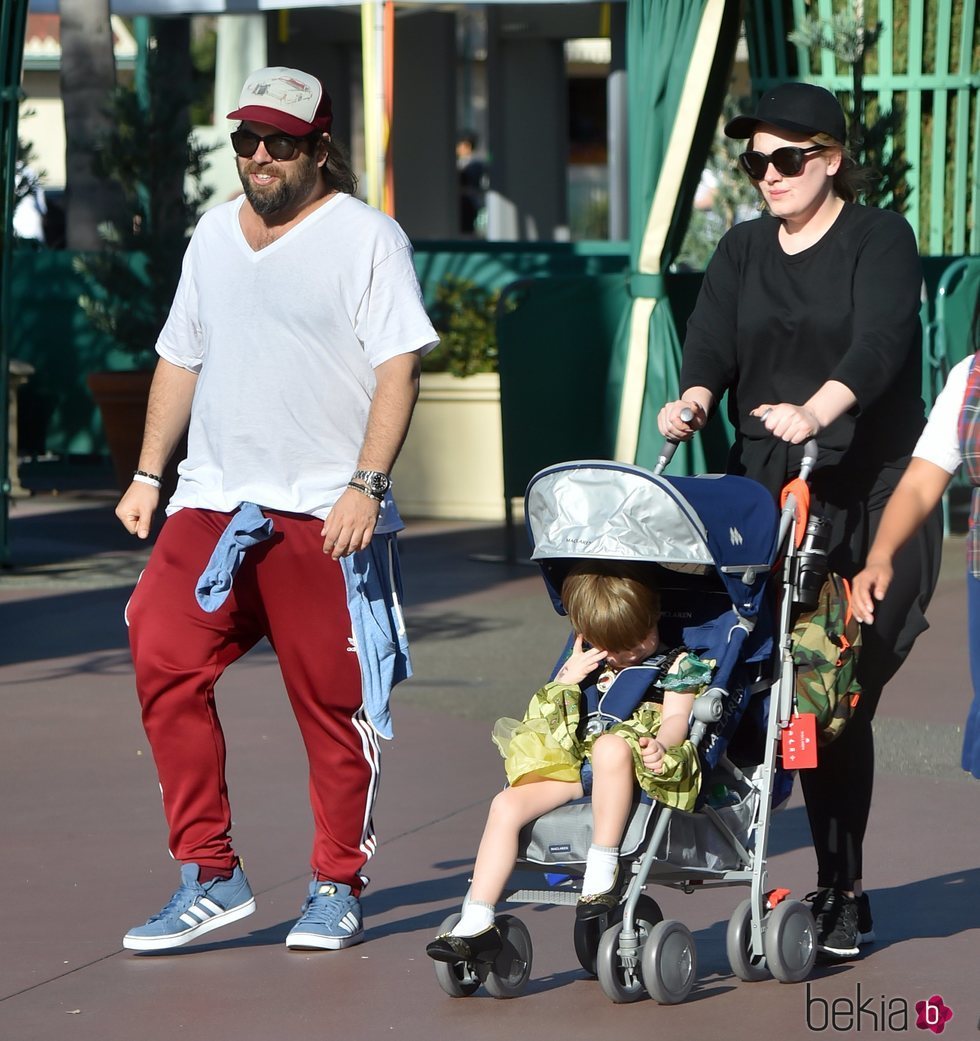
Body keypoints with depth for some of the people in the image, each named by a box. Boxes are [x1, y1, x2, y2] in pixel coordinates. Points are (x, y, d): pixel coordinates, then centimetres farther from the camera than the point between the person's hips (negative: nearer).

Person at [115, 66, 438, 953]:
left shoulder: (365, 237, -2)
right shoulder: (214, 234, 17)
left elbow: (398, 369, -9)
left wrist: (365, 485, -18)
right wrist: (149, 473, 17)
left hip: (324, 517, -5)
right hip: (212, 505, 5)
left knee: (332, 701, -1)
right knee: (163, 663, -9)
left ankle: (338, 886, 13)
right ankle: (209, 875, -1)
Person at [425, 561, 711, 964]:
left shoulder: (677, 663, 8)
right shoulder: (589, 661, 24)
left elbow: (677, 718, -7)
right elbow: (550, 713, 26)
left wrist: (659, 743, -30)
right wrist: (566, 679, 7)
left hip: (635, 769, -5)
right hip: (571, 766, 5)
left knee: (611, 745, -41)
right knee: (506, 804, -17)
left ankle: (603, 871, -36)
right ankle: (476, 922, -22)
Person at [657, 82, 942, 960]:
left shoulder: (880, 239, -1)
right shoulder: (743, 252, 15)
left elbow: (876, 345, -18)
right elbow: (711, 345, 2)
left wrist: (814, 411, -36)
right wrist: (694, 400, -21)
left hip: (871, 494, -4)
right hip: (767, 494, 4)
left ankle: (842, 893, 0)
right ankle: (840, 885, 7)